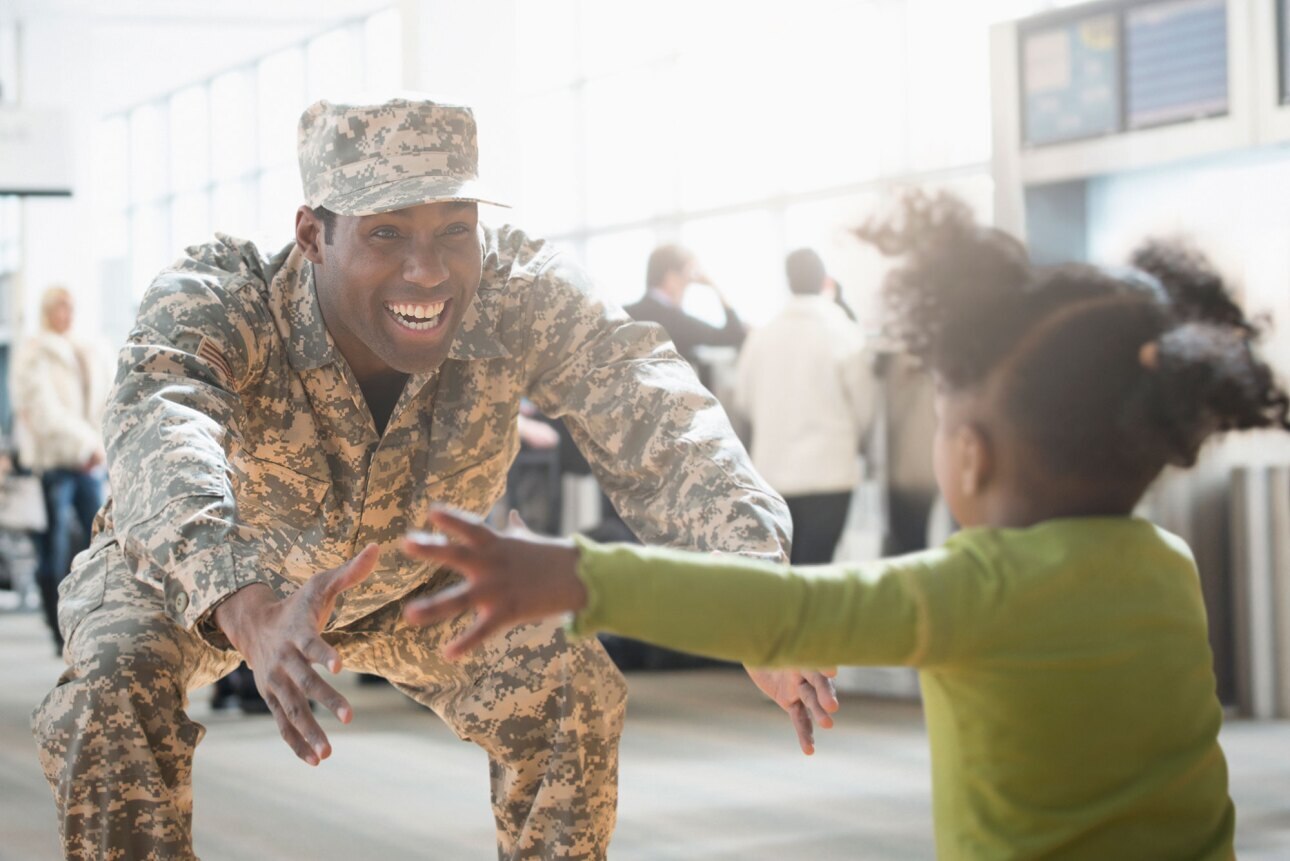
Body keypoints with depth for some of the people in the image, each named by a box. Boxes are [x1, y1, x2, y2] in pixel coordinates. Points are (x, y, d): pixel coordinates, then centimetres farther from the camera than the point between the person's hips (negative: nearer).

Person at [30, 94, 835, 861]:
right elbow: (163, 450, -57)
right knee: (116, 692, -31)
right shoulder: (212, 305, -38)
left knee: (573, 690, -16)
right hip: (192, 579, -2)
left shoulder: (523, 294, -31)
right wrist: (252, 614, -78)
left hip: (402, 581, 3)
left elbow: (651, 419, -42)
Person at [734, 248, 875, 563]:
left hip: (771, 472, 4)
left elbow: (743, 400, 9)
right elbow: (863, 404, -1)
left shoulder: (761, 335, 1)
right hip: (827, 471, -3)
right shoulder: (844, 333, -8)